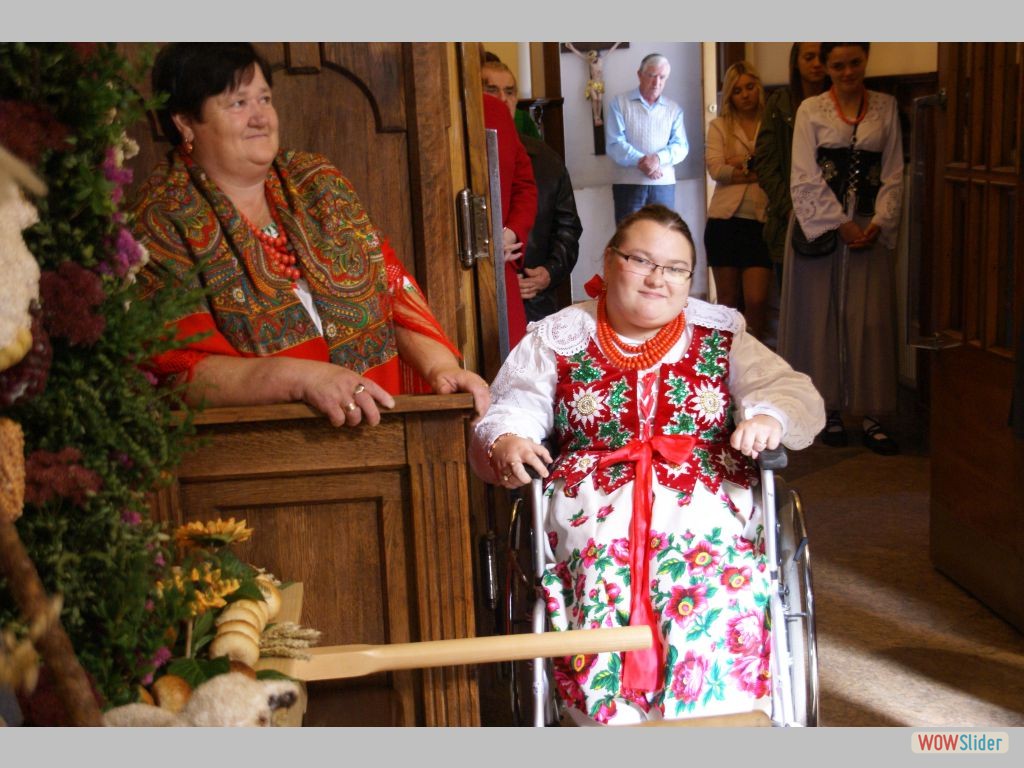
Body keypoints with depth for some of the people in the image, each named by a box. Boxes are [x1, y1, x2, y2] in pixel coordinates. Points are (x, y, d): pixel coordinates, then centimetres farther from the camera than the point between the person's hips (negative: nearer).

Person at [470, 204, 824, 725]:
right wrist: (504, 443, -15)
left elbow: (796, 395, 13)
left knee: (720, 582, -32)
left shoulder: (721, 337, 19)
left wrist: (768, 417, -12)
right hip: (593, 500, 0)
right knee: (603, 574, -33)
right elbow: (507, 413, 10)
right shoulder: (556, 340, 17)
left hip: (706, 501, 1)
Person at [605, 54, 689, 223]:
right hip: (628, 184, -2)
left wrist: (658, 158, -17)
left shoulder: (674, 109, 14)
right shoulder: (619, 103, 4)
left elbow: (681, 146, 3)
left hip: (664, 184, 3)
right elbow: (614, 144, -5)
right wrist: (641, 161, -18)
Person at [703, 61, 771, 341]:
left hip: (760, 222, -1)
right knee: (728, 302, 7)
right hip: (725, 221, 1)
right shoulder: (719, 126, 8)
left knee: (756, 301, -8)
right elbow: (715, 169, -6)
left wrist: (742, 164, -10)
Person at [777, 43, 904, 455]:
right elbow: (805, 178, -4)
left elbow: (893, 174, 7)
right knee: (821, 317, 1)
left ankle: (872, 416, 4)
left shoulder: (886, 107, 9)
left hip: (869, 229, 2)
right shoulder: (811, 109, 2)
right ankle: (829, 409, 12)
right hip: (819, 226, -2)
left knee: (870, 322, -1)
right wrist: (840, 224, -11)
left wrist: (879, 223, -7)